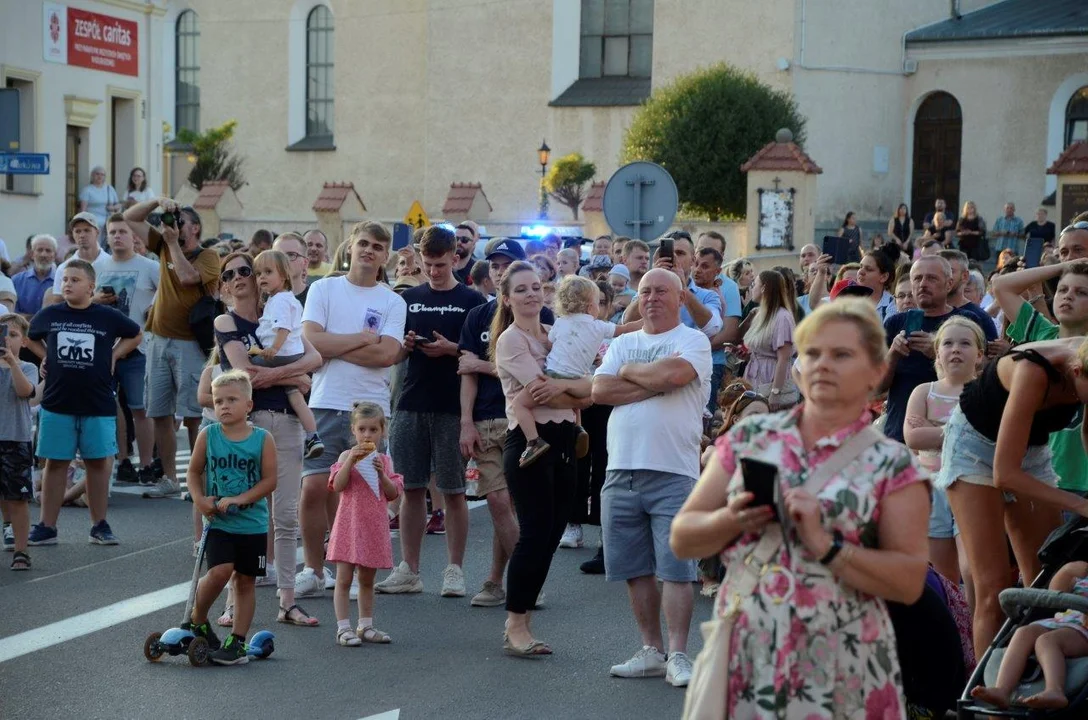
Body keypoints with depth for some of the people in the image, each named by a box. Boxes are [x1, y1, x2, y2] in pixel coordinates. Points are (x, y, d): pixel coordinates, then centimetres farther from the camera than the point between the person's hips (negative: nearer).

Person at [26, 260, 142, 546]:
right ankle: (46, 527, 9)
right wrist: (47, 357, 6)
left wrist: (113, 355, 3)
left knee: (98, 462, 6)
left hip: (98, 404, -1)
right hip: (57, 403, 1)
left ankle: (99, 525, 15)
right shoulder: (49, 315, 0)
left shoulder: (108, 317, -3)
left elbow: (135, 335, 15)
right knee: (56, 462, 5)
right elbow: (30, 337, 20)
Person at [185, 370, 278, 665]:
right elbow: (194, 472, 6)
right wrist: (200, 500, -11)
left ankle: (237, 641, 17)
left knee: (245, 580, 7)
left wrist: (238, 499, -16)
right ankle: (196, 621, 8)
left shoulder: (263, 439, -5)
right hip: (218, 522, -1)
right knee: (219, 571, -16)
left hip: (252, 522, 1)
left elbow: (269, 480, -6)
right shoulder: (208, 435, -1)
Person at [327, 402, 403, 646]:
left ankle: (365, 626, 20)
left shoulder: (384, 460, 8)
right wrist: (351, 460, -23)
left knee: (367, 580, 13)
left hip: (374, 526, 4)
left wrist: (382, 474, -13)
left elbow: (393, 493, 2)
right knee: (344, 580, -4)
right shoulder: (348, 456, -2)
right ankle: (343, 628, -2)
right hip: (350, 523, -4)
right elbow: (337, 485, -15)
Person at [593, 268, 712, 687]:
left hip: (673, 472, -5)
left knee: (675, 568, -7)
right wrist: (653, 383, -7)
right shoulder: (622, 344, 17)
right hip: (621, 470, 5)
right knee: (636, 569, 9)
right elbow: (599, 391, 2)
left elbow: (671, 374, -19)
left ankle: (677, 655, -4)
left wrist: (629, 372, 0)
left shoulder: (693, 341, 1)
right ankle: (651, 651, 17)